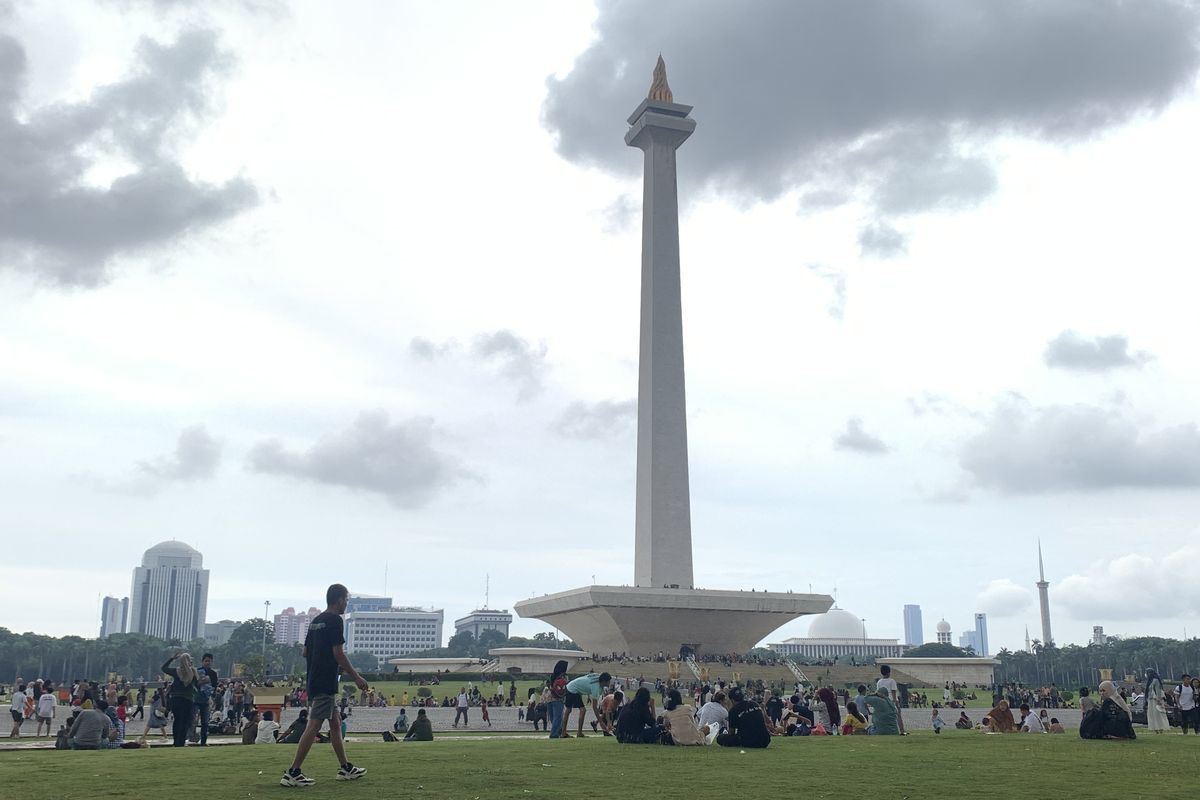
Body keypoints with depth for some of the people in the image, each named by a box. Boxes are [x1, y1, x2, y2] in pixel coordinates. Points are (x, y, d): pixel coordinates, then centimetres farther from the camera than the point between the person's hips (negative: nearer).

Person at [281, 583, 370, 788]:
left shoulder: (315, 621, 15)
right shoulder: (335, 620, -11)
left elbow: (305, 652, 17)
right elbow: (338, 653, -16)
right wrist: (356, 677, -9)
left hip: (313, 681, 10)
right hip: (325, 683, -10)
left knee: (335, 724, 15)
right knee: (314, 725, -9)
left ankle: (345, 768, 21)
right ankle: (292, 773, -10)